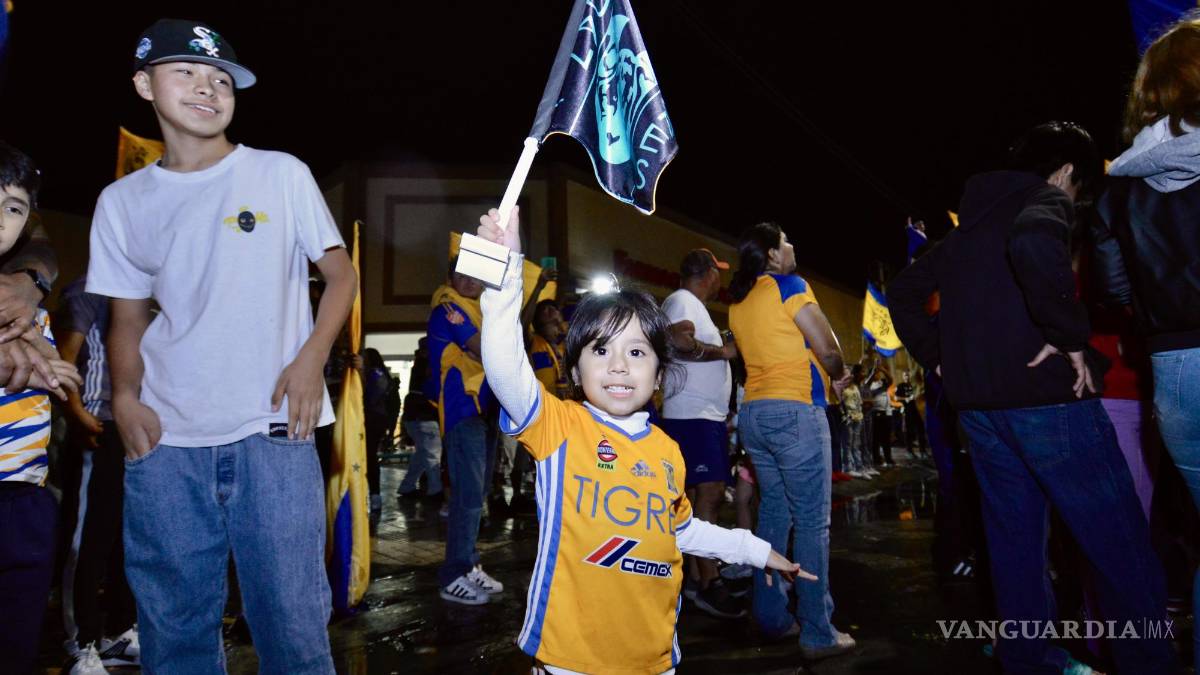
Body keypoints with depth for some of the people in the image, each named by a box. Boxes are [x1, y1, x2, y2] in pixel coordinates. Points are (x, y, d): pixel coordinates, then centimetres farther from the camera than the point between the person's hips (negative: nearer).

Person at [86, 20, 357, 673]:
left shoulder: (282, 174, 4)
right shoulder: (122, 201, 11)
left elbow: (341, 274, 5)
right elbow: (127, 317, 15)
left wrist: (311, 357, -10)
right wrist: (125, 396, -3)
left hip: (273, 433, -2)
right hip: (165, 445, 3)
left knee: (293, 620, 2)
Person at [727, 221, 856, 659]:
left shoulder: (738, 301, 16)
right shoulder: (789, 285, -5)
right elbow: (828, 349, -9)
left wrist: (826, 378, 20)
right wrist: (839, 376, 11)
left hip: (753, 412, 8)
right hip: (794, 410, -7)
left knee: (773, 515, 13)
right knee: (812, 521, -4)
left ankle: (772, 618, 19)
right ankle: (818, 634, -1)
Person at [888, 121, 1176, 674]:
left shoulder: (968, 225, 21)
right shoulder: (1047, 200, -2)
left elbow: (902, 292, 22)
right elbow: (1034, 244, -28)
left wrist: (939, 359, 18)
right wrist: (1069, 336, -19)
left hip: (978, 404, 8)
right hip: (1044, 396, -7)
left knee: (1015, 541, 15)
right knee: (1120, 544, 2)